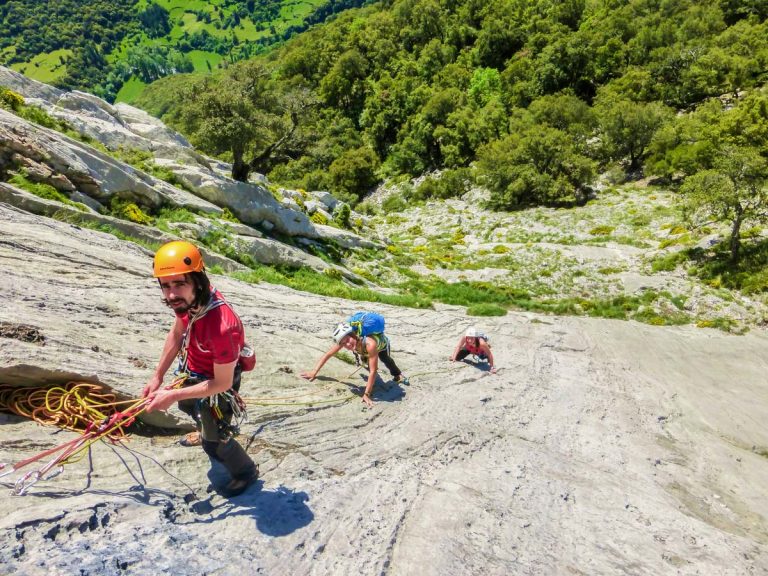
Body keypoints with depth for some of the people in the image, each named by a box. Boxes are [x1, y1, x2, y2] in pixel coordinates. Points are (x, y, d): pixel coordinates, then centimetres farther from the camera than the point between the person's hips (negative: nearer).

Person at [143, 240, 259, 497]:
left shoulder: (221, 327, -46)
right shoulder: (187, 298, -24)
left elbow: (222, 383, -31)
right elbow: (176, 334, -4)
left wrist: (173, 395, -27)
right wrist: (157, 376, -1)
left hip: (217, 382, -8)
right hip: (192, 370, 8)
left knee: (214, 443, 9)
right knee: (188, 406, 36)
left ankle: (246, 471, 40)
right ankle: (206, 431, 69)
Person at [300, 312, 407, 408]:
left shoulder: (370, 343, -53)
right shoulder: (344, 339, -39)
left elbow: (373, 371, -49)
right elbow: (327, 354, -29)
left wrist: (366, 394, -48)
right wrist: (314, 372, -34)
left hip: (382, 342, -3)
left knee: (386, 360, 22)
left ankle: (397, 374, 52)